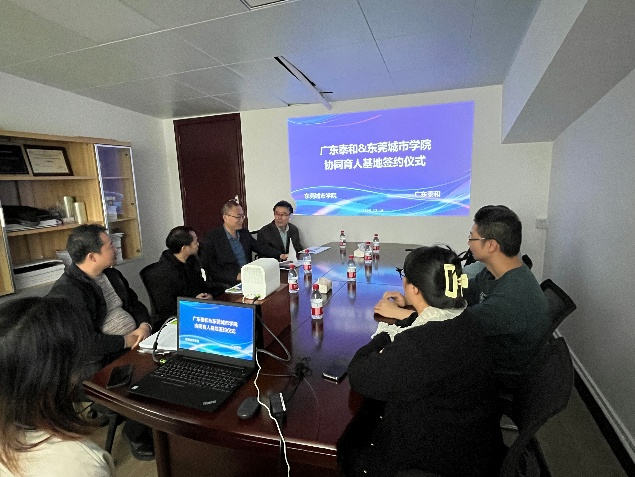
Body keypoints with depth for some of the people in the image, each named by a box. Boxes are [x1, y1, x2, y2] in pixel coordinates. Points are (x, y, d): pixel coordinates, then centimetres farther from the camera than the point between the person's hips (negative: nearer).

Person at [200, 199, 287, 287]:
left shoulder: (245, 233, 13)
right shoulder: (211, 238, -7)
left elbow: (260, 247, 16)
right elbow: (210, 268, -12)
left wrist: (280, 255, -1)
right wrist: (236, 276, -21)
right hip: (227, 284, -6)